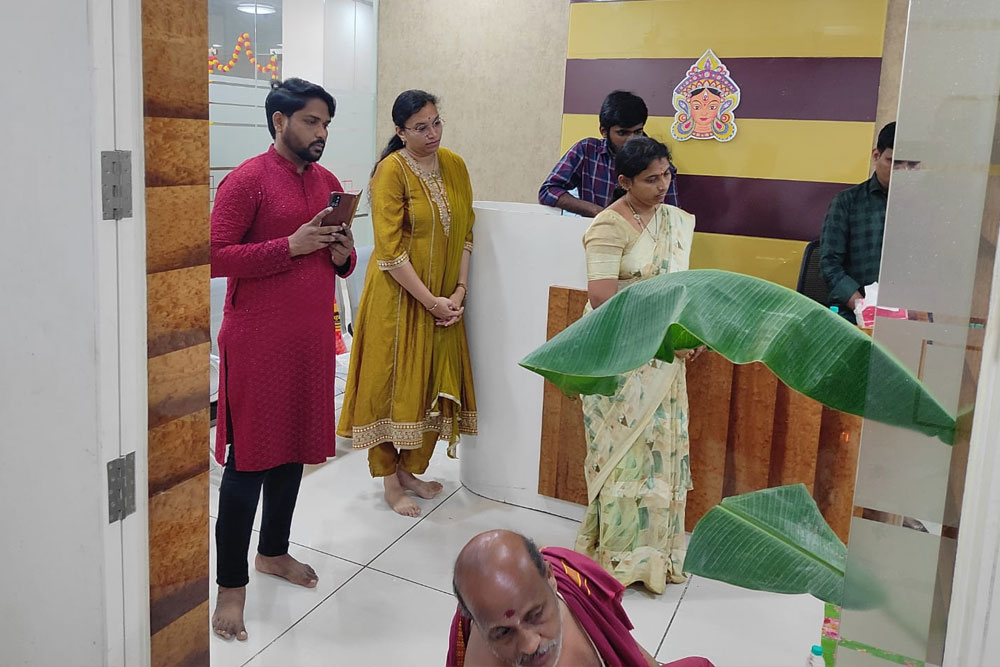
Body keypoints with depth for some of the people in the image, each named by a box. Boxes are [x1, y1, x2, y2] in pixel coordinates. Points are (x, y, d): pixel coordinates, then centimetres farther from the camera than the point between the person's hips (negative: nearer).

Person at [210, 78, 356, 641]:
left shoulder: (329, 183, 12)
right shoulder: (247, 180, -9)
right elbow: (216, 256, -15)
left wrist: (343, 256, -2)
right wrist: (291, 246, -20)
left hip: (312, 339, 7)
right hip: (258, 339, -7)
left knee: (294, 449, 16)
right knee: (249, 459, 0)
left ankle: (274, 551, 35)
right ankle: (232, 584, 13)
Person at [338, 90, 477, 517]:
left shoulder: (454, 166, 5)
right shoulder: (392, 170, -12)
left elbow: (465, 233, 6)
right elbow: (390, 250, -18)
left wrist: (458, 293, -5)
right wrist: (431, 301, -17)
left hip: (445, 299, 6)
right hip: (398, 297, -6)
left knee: (434, 384, 11)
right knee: (393, 382, 3)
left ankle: (409, 469, 29)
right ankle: (390, 481, 18)